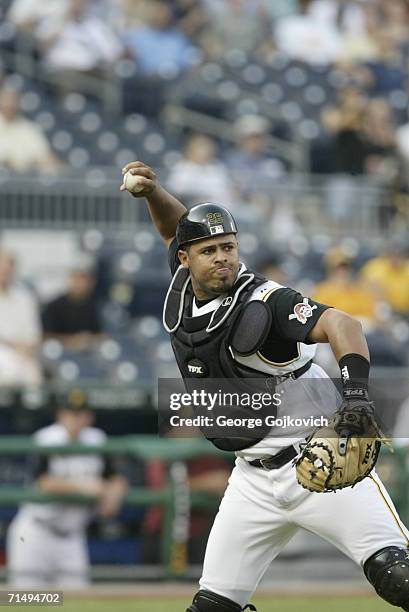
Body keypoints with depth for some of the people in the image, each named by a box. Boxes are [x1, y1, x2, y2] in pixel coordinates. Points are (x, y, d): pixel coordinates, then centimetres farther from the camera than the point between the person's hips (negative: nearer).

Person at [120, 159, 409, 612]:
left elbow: (338, 323, -32)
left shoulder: (262, 302, -18)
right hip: (255, 476, 7)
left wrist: (356, 390, -51)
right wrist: (151, 192, -1)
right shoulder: (182, 289, 3)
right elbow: (174, 229, 21)